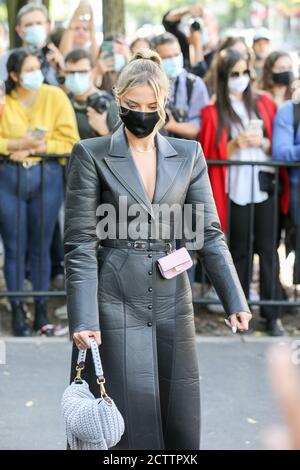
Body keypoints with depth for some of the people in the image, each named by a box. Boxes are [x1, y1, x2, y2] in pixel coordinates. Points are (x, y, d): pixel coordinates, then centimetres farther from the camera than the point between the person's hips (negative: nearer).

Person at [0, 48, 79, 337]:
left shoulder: (55, 97, 1)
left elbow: (70, 142, -3)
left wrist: (37, 147, -13)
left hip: (47, 176, 0)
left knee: (41, 247, 6)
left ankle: (41, 313, 14)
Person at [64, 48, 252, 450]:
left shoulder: (188, 155, 8)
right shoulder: (92, 155, -3)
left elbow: (209, 233, 6)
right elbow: (80, 244, -6)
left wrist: (235, 301, -5)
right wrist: (83, 320, -14)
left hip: (171, 301, 4)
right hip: (115, 305, -3)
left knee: (181, 424, 5)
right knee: (130, 421, -2)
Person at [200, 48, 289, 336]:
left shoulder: (263, 104, 10)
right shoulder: (213, 113, 4)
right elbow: (210, 154, 1)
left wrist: (262, 143, -9)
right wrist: (235, 144, -14)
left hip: (264, 186, 1)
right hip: (235, 189, -1)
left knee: (267, 250, -3)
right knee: (240, 251, 4)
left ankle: (273, 314, -2)